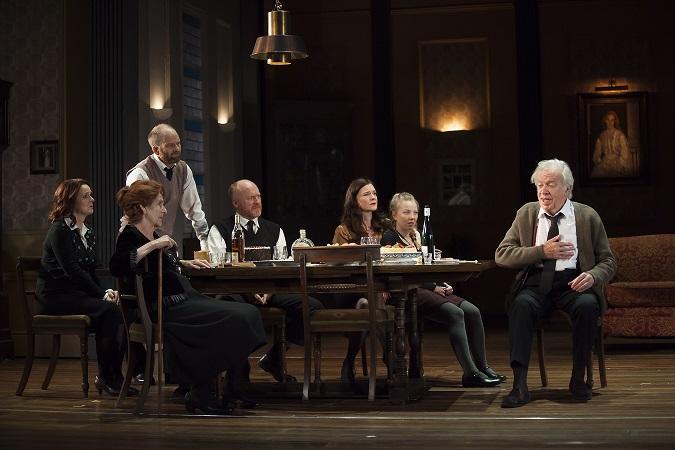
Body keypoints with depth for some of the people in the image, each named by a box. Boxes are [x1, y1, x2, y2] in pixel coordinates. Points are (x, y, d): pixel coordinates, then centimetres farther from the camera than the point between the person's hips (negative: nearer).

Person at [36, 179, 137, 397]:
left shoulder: (88, 234, 17)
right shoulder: (59, 231, -8)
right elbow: (73, 271, -17)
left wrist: (106, 291, -5)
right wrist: (102, 294, -19)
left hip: (79, 294, 7)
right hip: (56, 295, -7)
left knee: (121, 309, -20)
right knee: (108, 311, -28)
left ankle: (114, 375, -15)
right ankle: (106, 377, -17)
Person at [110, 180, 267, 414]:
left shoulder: (154, 235, 20)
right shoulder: (130, 235, -8)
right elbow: (116, 266, -29)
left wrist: (184, 263, 28)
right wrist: (151, 246, -29)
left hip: (185, 299, 10)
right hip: (166, 309, -10)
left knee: (248, 313, -3)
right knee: (231, 319, -23)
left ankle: (231, 386, -4)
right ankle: (199, 392, -15)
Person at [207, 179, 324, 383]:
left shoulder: (274, 231, 23)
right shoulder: (220, 231, 11)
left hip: (272, 291, 4)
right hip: (237, 292, -4)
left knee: (314, 307, -18)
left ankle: (273, 358, 0)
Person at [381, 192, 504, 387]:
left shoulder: (415, 236, 22)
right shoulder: (389, 238, -2)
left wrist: (442, 285, 1)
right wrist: (433, 287, -13)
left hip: (428, 289, 8)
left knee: (472, 311, -12)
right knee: (455, 313, -27)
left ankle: (482, 366, -9)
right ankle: (470, 373, -26)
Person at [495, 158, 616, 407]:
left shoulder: (588, 216, 8)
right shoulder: (526, 214, 11)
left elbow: (608, 261, 11)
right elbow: (501, 255, 5)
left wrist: (593, 276, -13)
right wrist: (542, 251, -8)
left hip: (573, 283, 0)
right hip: (536, 282, 1)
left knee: (587, 305, -33)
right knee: (521, 304, -32)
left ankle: (578, 379, -16)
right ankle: (519, 384, -34)